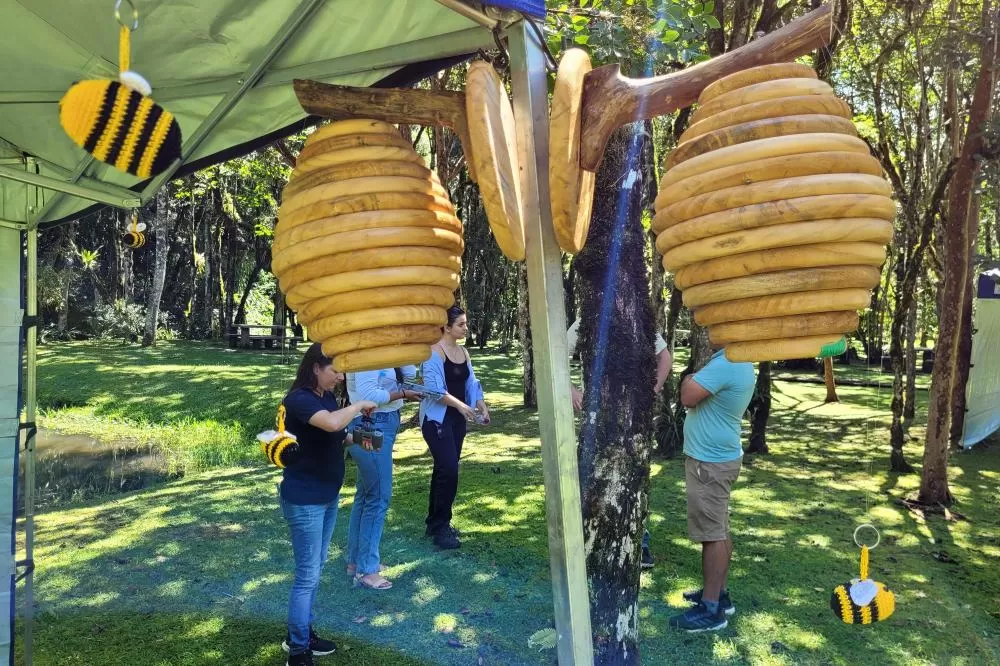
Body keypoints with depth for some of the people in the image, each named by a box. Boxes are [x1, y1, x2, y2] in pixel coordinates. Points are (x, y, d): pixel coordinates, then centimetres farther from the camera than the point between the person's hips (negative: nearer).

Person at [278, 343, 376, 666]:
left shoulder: (327, 397, 6)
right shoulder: (299, 399, -20)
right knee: (307, 575, -1)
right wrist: (360, 405, -22)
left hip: (328, 495, 9)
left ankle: (300, 634, 32)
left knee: (315, 570, 18)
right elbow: (331, 423, -39)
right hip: (304, 499, -9)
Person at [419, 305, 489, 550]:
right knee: (448, 470, -13)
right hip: (437, 419, -8)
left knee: (444, 469, 13)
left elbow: (471, 383, 11)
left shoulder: (463, 351, 11)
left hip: (457, 419, 8)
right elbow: (433, 388, -21)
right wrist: (460, 404, -24)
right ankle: (440, 528, -3)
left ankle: (434, 522, 24)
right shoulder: (434, 351, -14)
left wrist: (482, 406, -3)